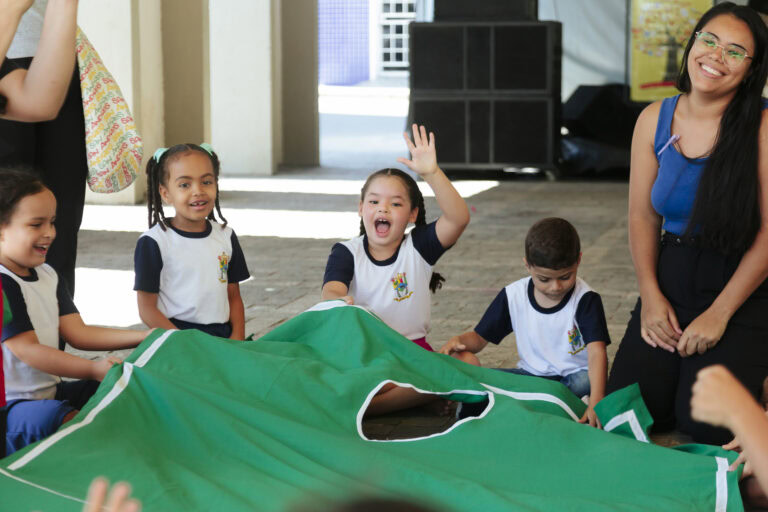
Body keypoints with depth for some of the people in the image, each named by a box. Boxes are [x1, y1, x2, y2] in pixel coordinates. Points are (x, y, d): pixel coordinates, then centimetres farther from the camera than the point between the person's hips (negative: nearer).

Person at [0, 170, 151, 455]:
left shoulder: (47, 276, 14)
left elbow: (77, 333, 10)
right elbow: (27, 349, -22)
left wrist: (144, 337, -1)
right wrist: (93, 369, -30)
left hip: (49, 391, 10)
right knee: (50, 416, -39)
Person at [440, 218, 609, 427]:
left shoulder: (585, 299, -12)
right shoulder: (513, 296, -1)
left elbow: (596, 351, -25)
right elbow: (479, 337, 7)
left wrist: (596, 400, -43)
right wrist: (459, 340, -19)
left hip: (574, 375, -3)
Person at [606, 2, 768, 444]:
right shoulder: (655, 120, 2)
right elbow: (643, 216, 7)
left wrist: (720, 314, -15)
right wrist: (650, 296, -5)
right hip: (671, 279, 4)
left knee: (704, 423, -16)